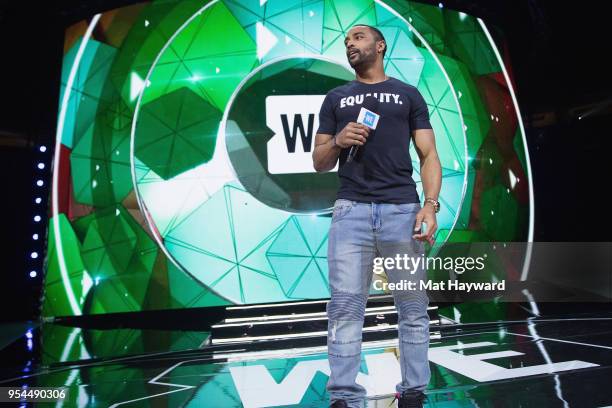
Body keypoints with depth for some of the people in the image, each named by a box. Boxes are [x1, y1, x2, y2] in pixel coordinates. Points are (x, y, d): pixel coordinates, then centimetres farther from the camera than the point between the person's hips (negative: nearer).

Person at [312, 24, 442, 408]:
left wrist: (430, 205, -9)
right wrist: (338, 141, -4)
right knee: (345, 306, -4)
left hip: (402, 208, -1)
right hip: (351, 210, 1)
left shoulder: (409, 94, 16)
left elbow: (429, 154, 7)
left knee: (413, 307, 1)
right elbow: (319, 163, 18)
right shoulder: (336, 98, 20)